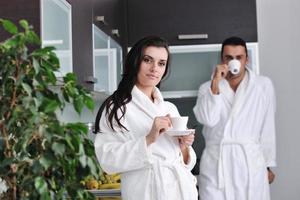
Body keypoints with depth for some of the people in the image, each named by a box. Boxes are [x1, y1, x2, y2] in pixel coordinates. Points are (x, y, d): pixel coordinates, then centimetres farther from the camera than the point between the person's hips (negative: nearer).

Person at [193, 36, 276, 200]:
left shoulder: (263, 85, 5)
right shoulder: (207, 88, 6)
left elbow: (267, 127, 8)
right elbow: (207, 120, -10)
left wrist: (268, 164, 10)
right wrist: (215, 84, -13)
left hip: (251, 161, 0)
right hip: (216, 162, 0)